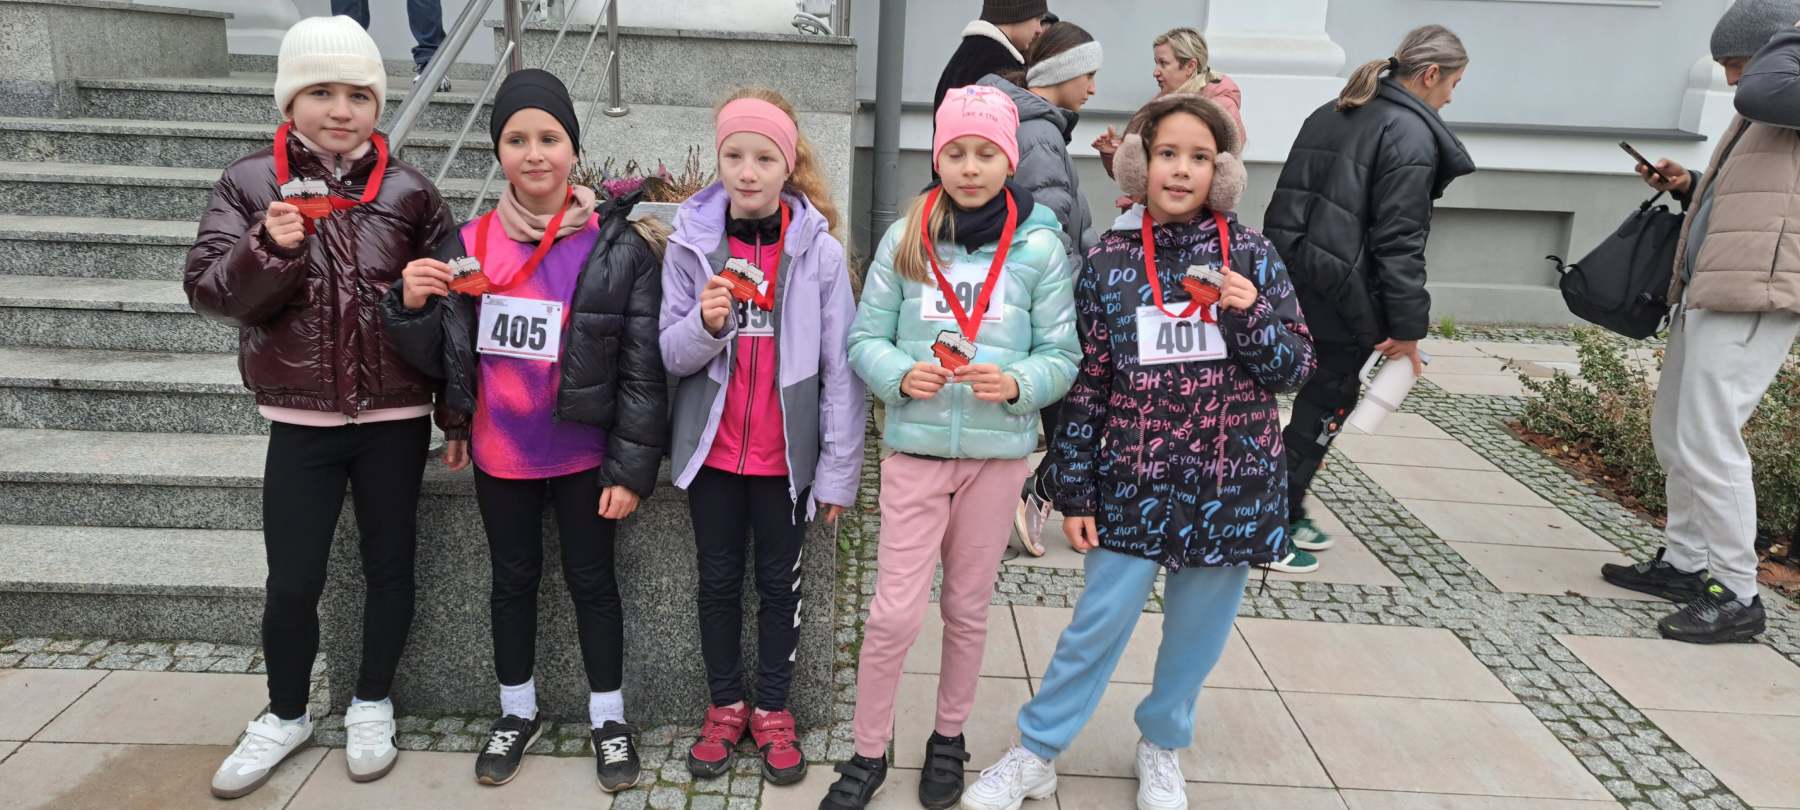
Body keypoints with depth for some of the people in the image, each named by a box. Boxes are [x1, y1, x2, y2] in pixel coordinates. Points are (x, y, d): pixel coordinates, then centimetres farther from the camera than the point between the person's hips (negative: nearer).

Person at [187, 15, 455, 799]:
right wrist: (269, 249, -25)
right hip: (301, 419, 0)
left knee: (389, 565, 11)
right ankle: (285, 715, 31)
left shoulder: (407, 190, -2)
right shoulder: (250, 181, -2)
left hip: (394, 416, 0)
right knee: (292, 580, 7)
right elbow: (206, 289, -8)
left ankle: (372, 706, 31)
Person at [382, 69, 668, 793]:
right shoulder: (468, 244, -2)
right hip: (498, 454, 3)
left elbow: (643, 371, -11)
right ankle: (517, 712, 38)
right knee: (513, 579, 18)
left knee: (591, 581, 11)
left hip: (583, 455, -3)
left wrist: (630, 469, -12)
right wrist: (412, 306, -16)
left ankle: (608, 719, 30)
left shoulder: (619, 249, -12)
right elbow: (440, 359, 4)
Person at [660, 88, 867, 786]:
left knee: (780, 581, 13)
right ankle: (725, 706, 33)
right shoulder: (690, 242, -5)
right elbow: (672, 356, -3)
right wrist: (706, 324, -25)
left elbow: (840, 367, -7)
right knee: (718, 579, 15)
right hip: (711, 448, 2)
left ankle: (773, 710, 31)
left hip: (787, 453, -1)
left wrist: (840, 468, -7)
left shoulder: (820, 250, -9)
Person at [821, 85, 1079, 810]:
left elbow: (1062, 357, -2)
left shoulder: (1041, 246, -4)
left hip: (998, 452, 1)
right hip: (915, 448, 0)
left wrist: (1016, 384, -21)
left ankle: (948, 741, 35)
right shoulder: (904, 238, -2)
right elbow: (865, 341, 1)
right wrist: (902, 375, -19)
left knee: (968, 608, 15)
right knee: (894, 612, -1)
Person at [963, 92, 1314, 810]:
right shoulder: (1109, 261, -4)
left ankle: (1162, 748, 38)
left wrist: (1249, 314, -18)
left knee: (1197, 631, 14)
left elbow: (1294, 369, 1)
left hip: (1231, 481, 1)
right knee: (1098, 623, 4)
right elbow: (1085, 386, -1)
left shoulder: (1252, 255, -2)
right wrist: (1075, 494, -1)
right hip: (1135, 482, -1)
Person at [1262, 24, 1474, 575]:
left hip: (1289, 274, 8)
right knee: (1328, 403, 3)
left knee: (1320, 394, 17)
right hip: (1341, 290, -8)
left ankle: (1286, 510, 23)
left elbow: (1295, 198, 17)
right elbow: (1398, 238, -14)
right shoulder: (1412, 133, -9)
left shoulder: (1330, 115, 16)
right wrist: (1407, 325, -12)